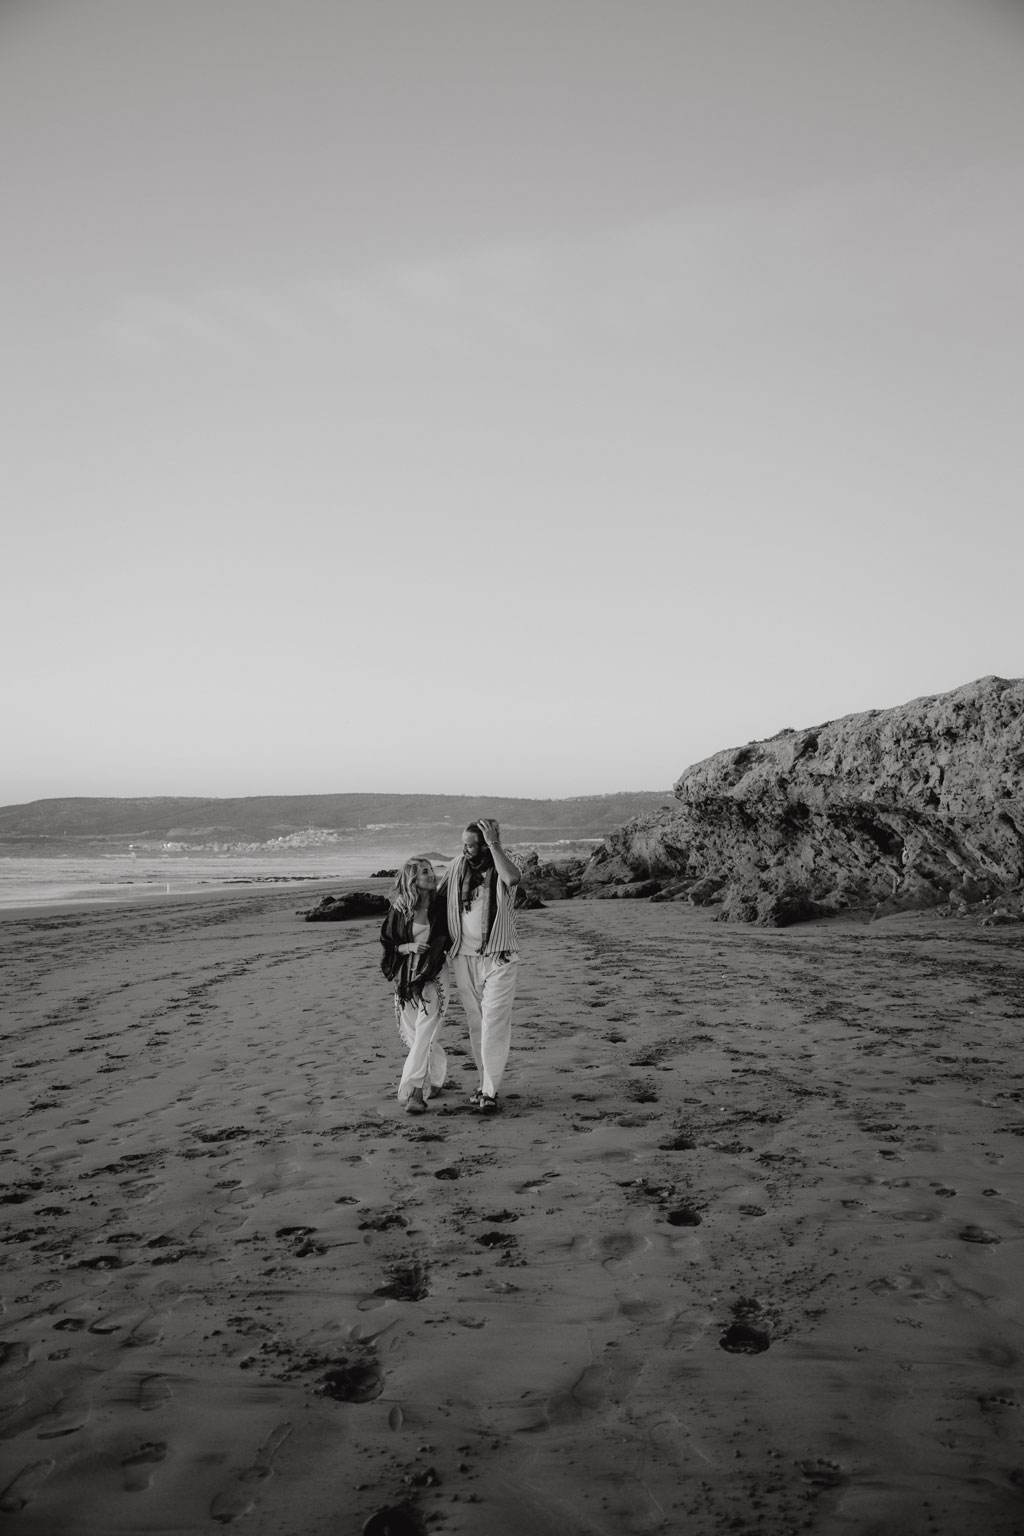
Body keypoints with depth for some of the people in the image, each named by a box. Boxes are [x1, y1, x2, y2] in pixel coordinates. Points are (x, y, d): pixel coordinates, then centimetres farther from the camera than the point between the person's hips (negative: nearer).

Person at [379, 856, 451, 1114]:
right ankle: (436, 1079, 30)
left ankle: (413, 1091, -14)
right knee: (414, 1034, 9)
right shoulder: (399, 910, 0)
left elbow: (448, 940, 7)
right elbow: (387, 943, 5)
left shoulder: (441, 905, -3)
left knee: (424, 1033, -13)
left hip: (434, 975, -3)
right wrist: (407, 947, -13)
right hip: (406, 975, 3)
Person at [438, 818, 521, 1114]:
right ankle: (485, 1082, 26)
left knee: (493, 1026, -7)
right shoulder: (457, 867, 2)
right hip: (464, 958, 4)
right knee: (476, 1025, 12)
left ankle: (490, 1093, -3)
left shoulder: (502, 868, -9)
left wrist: (494, 844, -28)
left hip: (499, 959, -4)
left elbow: (512, 877, -34)